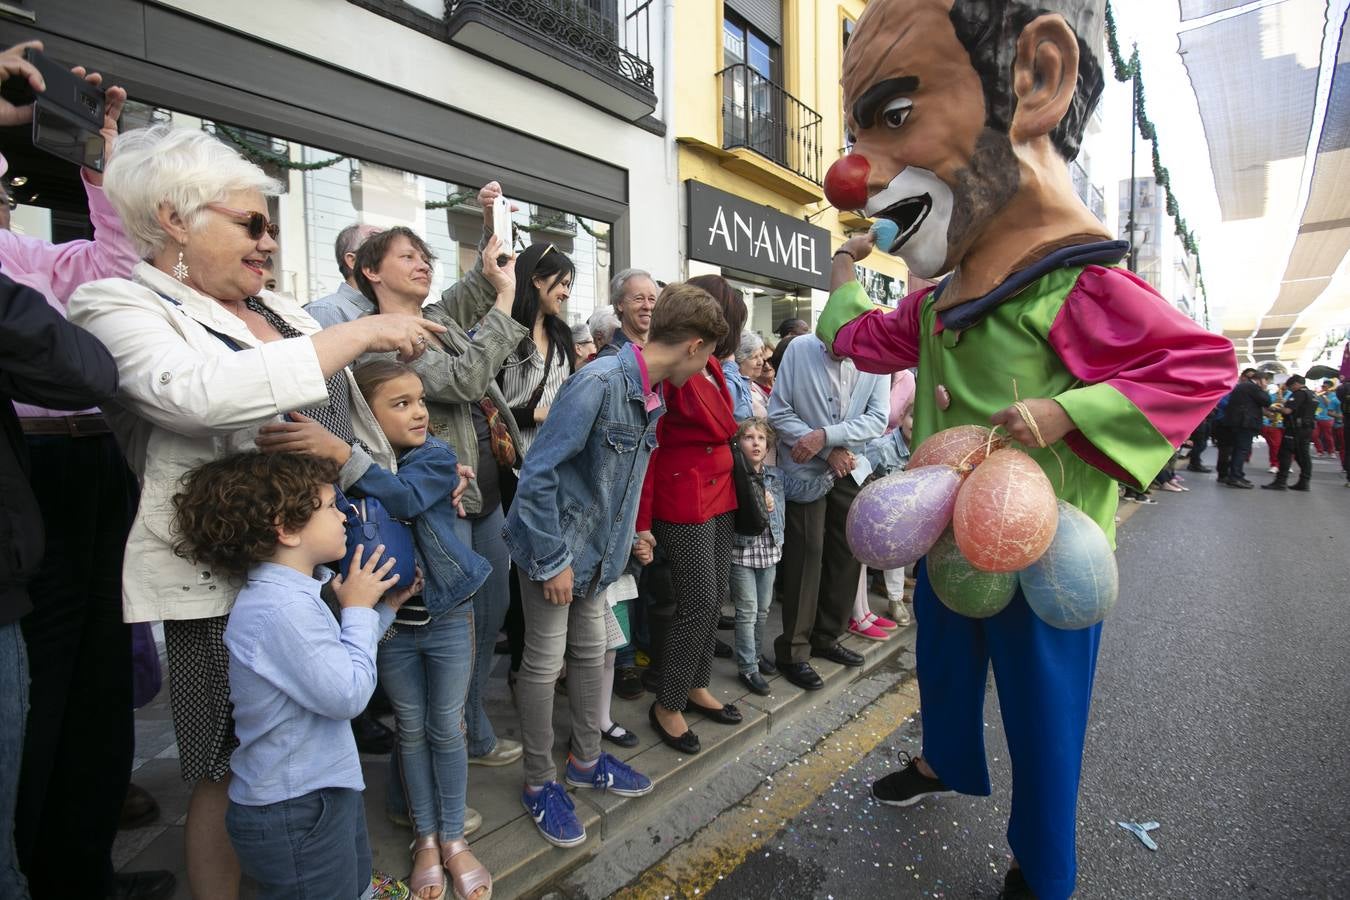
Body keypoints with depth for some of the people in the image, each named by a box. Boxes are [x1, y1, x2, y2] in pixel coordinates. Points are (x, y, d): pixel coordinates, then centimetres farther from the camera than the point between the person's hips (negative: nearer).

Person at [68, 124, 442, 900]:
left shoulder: (279, 308, 12)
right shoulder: (120, 305, -7)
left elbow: (339, 412, 20)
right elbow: (198, 393, -29)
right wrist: (357, 333, -25)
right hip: (229, 583, -6)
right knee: (232, 772, 10)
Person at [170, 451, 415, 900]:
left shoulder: (292, 592, 2)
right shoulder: (281, 608, -31)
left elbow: (336, 665, 12)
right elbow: (348, 695, -27)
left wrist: (383, 608, 5)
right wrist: (358, 610, -18)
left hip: (325, 789, 10)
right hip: (294, 812, -10)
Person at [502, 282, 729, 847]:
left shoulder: (651, 397, 3)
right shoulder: (601, 382, -25)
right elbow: (538, 474, -25)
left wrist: (629, 535, 13)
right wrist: (553, 560, -20)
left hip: (595, 550, 8)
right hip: (553, 548, -8)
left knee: (591, 653, 18)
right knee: (545, 662, 6)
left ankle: (586, 760, 39)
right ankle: (539, 783, 27)